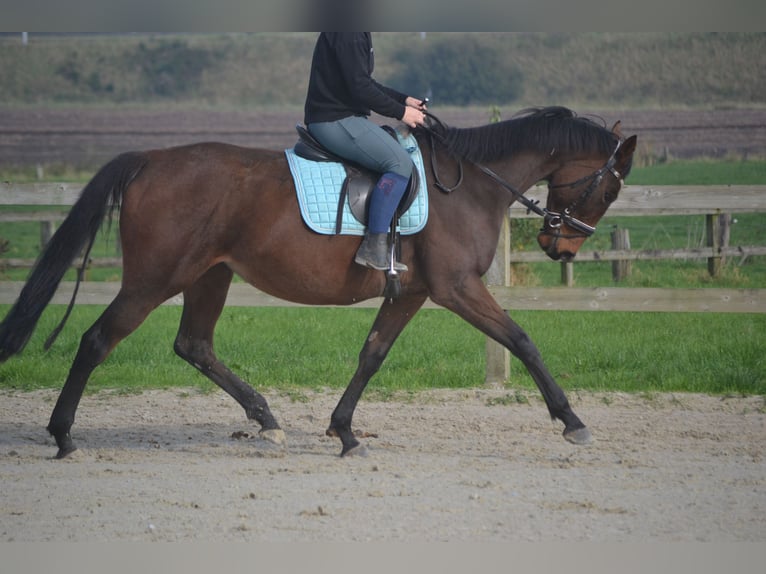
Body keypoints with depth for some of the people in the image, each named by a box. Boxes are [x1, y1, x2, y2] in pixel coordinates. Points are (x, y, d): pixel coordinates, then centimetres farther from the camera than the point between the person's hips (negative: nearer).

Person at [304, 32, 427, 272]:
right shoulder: (347, 34, -17)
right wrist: (400, 111, -12)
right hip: (334, 122, -12)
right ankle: (374, 247, -23)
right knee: (399, 162, -20)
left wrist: (404, 100, 15)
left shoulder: (359, 34, 18)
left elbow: (363, 82, 24)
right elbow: (359, 88, -21)